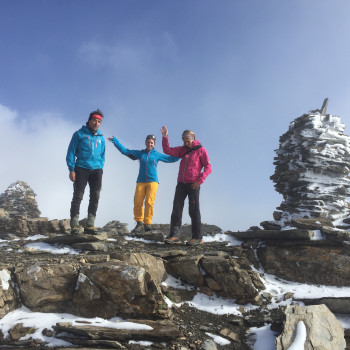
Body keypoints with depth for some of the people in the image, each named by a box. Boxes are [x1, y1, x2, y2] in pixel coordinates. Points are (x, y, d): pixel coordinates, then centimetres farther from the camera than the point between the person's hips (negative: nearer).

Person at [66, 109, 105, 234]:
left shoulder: (101, 138, 17)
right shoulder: (79, 134, 5)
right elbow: (71, 152, 1)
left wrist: (100, 168, 8)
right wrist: (71, 169, -8)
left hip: (96, 170, 4)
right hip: (81, 169, -4)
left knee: (95, 198, 0)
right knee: (78, 197, -6)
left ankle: (90, 225, 5)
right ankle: (74, 225, -5)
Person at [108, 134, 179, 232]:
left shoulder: (157, 155, 11)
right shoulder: (140, 153, 13)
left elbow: (171, 159, 15)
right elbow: (124, 151, 15)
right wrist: (114, 140, 15)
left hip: (152, 181, -1)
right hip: (141, 182, 2)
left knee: (149, 202, -14)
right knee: (137, 202, -10)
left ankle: (147, 224, -7)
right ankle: (139, 223, 3)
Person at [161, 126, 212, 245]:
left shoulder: (201, 150, 0)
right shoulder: (182, 149, 15)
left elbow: (208, 168, -4)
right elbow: (167, 151, 10)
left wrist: (199, 180, -15)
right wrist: (165, 137, -3)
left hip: (193, 185, -5)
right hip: (181, 184, 5)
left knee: (194, 210, -2)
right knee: (176, 209, -4)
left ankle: (197, 237, 5)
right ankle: (174, 235, -6)